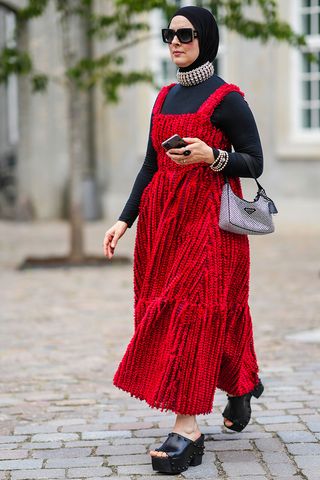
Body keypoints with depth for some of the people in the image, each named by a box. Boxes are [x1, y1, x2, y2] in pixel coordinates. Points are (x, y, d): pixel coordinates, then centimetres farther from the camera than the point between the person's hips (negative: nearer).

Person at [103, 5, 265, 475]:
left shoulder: (226, 98, -6)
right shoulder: (165, 97, 13)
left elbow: (254, 163, -6)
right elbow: (151, 165, 15)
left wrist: (210, 156, -23)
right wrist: (125, 219, 8)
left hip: (209, 218, -7)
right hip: (162, 216, 7)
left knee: (195, 310, -11)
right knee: (165, 306, 10)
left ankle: (187, 427, -11)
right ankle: (241, 385, 31)